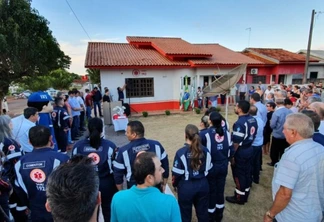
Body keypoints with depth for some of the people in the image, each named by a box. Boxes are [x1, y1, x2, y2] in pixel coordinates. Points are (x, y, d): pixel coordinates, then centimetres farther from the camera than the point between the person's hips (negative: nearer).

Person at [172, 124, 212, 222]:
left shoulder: (181, 152, -20)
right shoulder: (205, 150, -5)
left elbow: (177, 173, -14)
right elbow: (208, 169, 4)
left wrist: (175, 184, 5)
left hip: (186, 187, -4)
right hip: (203, 185, 4)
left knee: (185, 214, 17)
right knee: (203, 211, 23)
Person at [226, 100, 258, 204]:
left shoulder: (239, 123, -27)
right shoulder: (253, 120, 0)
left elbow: (236, 142, -24)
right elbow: (252, 135, 10)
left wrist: (232, 155, -14)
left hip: (240, 152, -8)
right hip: (249, 150, 8)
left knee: (239, 175, 7)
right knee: (247, 172, 19)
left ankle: (239, 197, 23)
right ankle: (245, 195, 36)